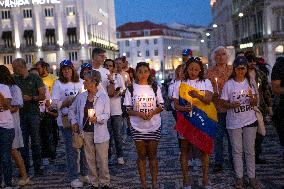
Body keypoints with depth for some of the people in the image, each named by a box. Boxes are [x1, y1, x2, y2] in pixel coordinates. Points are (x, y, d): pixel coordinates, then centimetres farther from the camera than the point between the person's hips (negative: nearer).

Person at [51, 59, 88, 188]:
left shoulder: (79, 83, 12)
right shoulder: (58, 84, 1)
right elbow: (54, 104, -4)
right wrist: (67, 102, -17)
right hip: (66, 121, -3)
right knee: (72, 149, -2)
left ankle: (84, 172, 24)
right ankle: (73, 177, 8)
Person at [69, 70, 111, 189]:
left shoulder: (104, 97, -6)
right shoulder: (81, 96, 4)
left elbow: (107, 115, -7)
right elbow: (72, 110, 18)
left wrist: (97, 118, -23)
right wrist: (74, 122, 7)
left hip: (100, 133, -3)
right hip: (86, 132, 4)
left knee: (102, 160, 2)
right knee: (90, 159, 11)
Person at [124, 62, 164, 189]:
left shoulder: (155, 87, 2)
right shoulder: (131, 89, -1)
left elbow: (161, 106, 5)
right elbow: (128, 109, -1)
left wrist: (152, 112, -15)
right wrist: (139, 114, -19)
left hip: (154, 126, 1)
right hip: (137, 127, -1)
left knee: (152, 155, 8)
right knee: (141, 155, 7)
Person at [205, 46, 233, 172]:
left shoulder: (232, 70, 8)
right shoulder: (210, 72, 4)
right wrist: (213, 94, -15)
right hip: (217, 108, -1)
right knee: (218, 136, 4)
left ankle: (233, 160, 24)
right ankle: (218, 162, 16)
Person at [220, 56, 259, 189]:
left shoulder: (250, 82, 3)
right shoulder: (229, 84, -4)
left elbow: (255, 103, 5)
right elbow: (224, 103, -2)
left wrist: (252, 98, -17)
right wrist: (232, 105, -22)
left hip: (250, 121, 2)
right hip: (234, 122, -2)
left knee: (250, 150, 7)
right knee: (237, 151, 6)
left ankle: (252, 177, 17)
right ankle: (239, 177, 17)